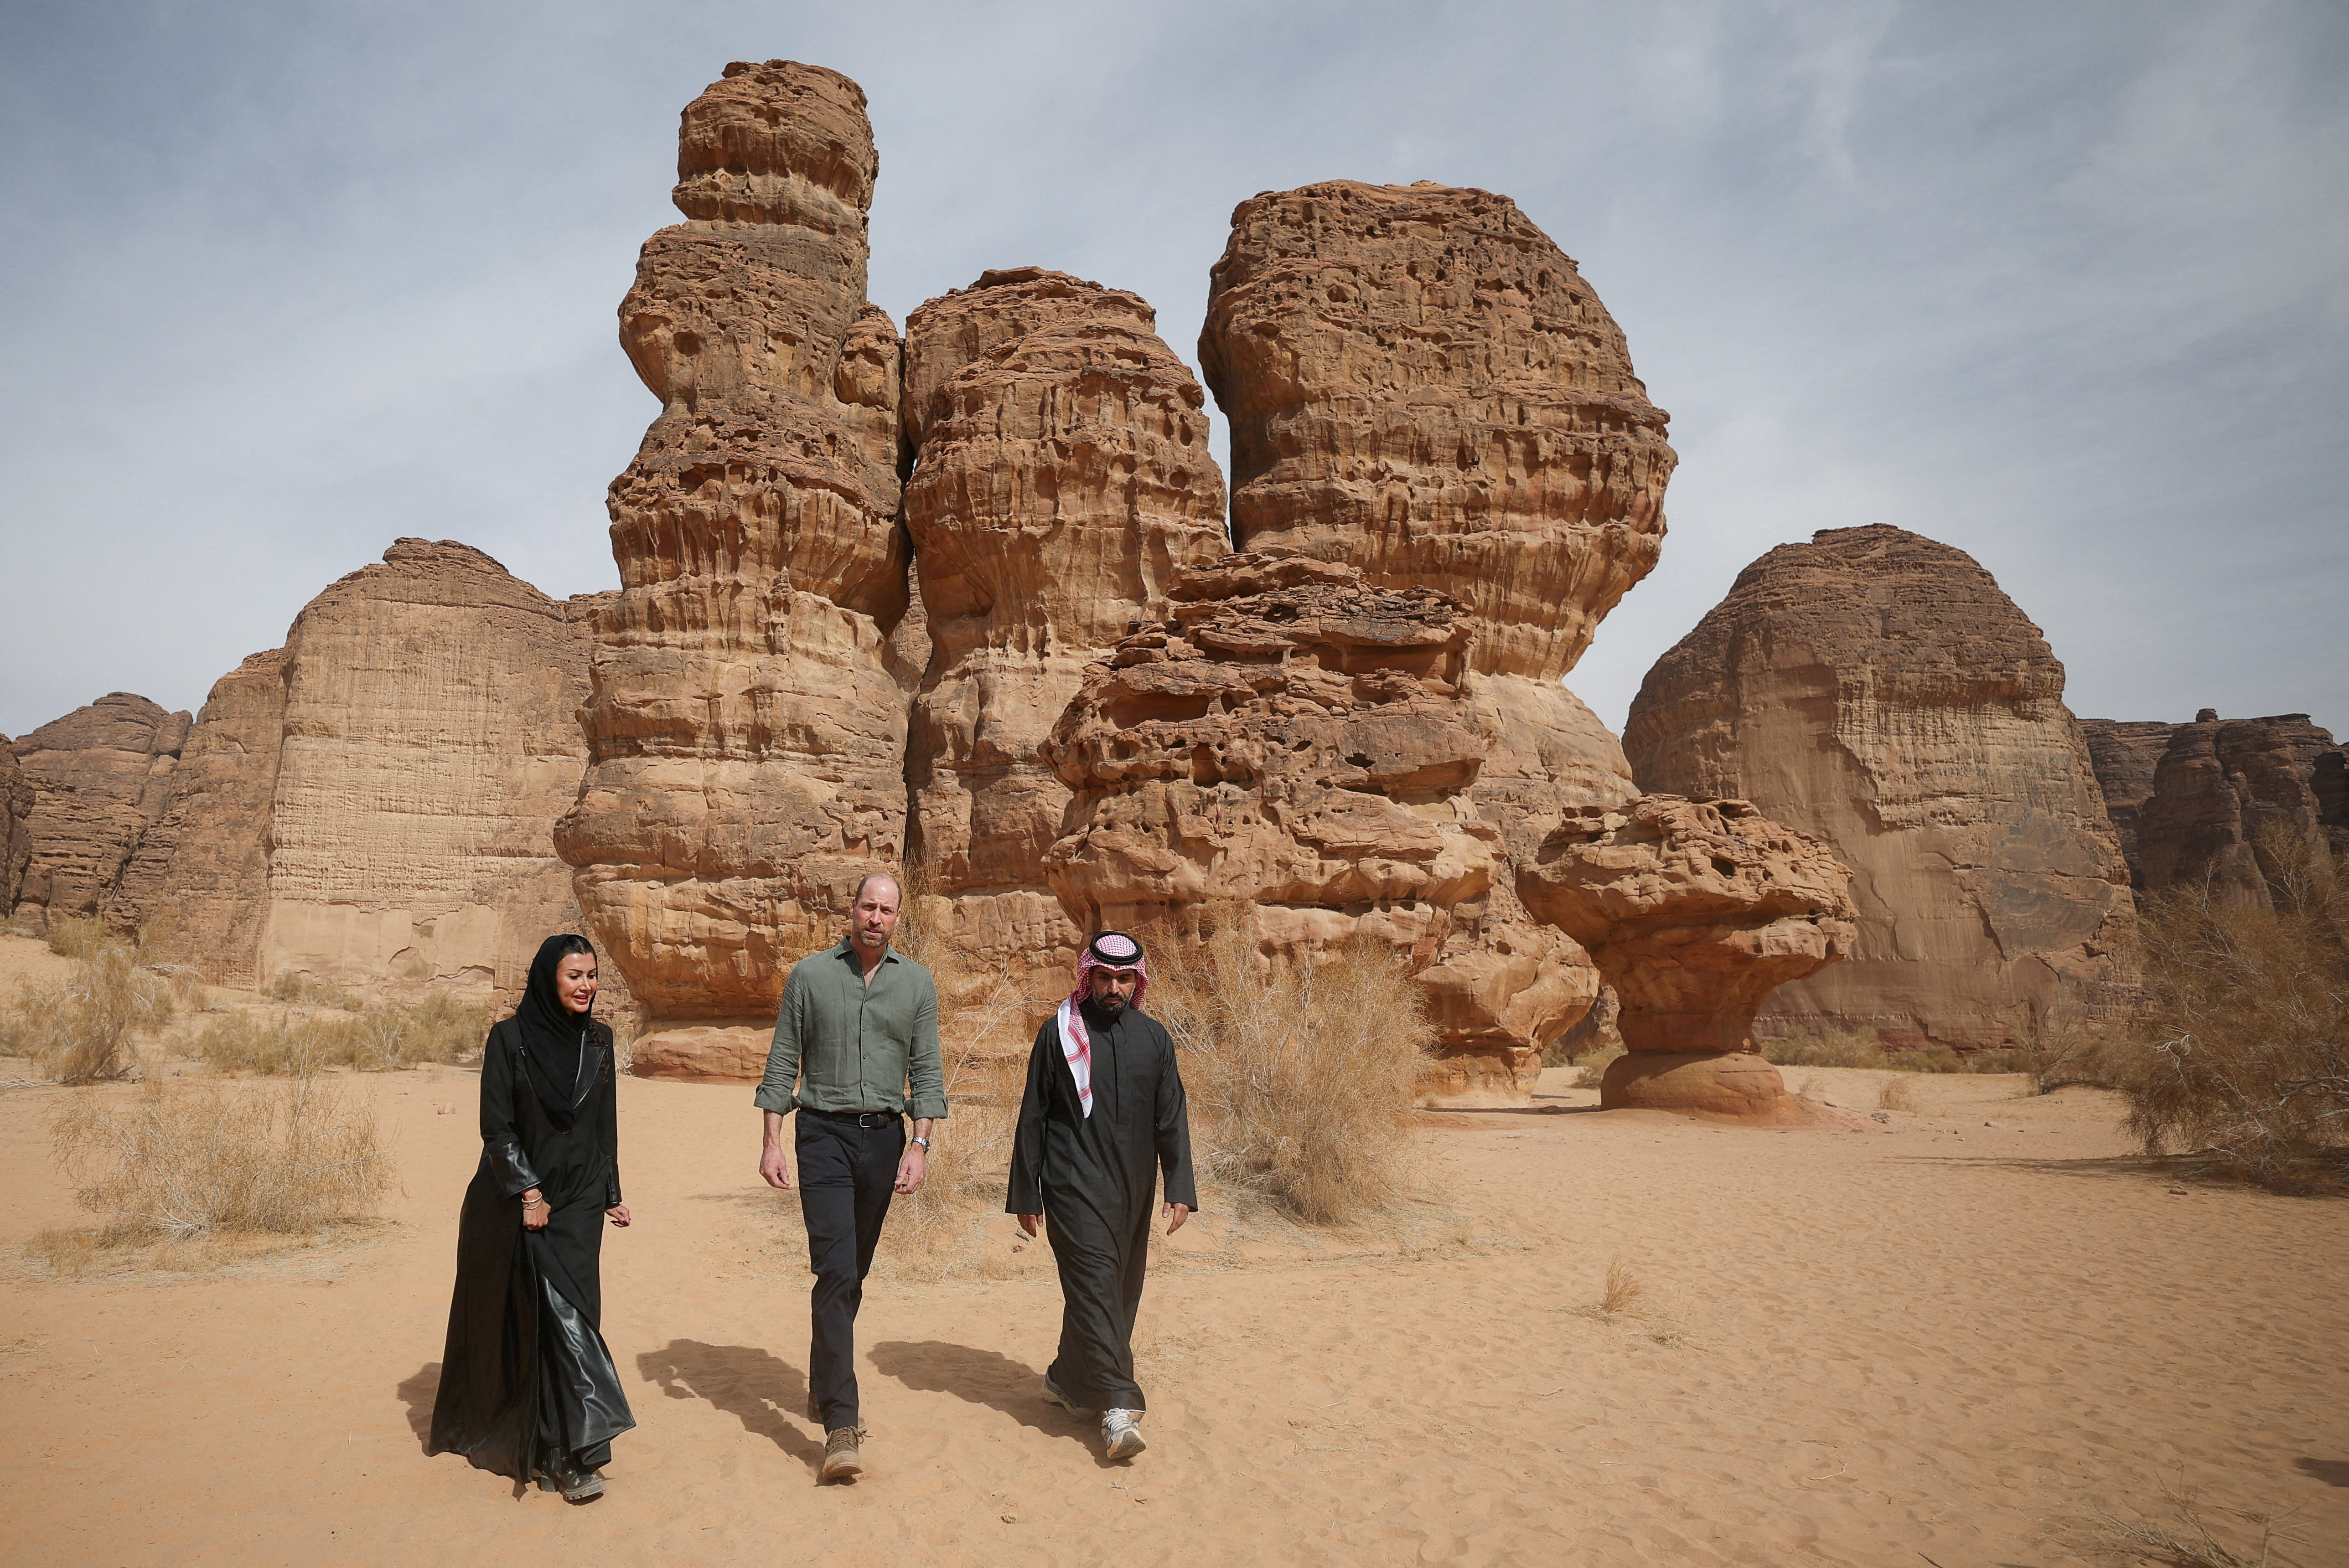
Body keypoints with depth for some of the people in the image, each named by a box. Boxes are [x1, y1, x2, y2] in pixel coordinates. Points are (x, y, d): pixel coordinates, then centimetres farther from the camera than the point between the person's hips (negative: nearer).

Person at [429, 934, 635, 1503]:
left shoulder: (598, 1040, 6)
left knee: (568, 1312, -3)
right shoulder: (510, 1038, -7)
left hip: (577, 1203, 3)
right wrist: (530, 1192, -13)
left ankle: (567, 1454, 4)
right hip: (517, 1197, -3)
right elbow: (497, 1126, -9)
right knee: (527, 1317, -4)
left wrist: (610, 1194, 12)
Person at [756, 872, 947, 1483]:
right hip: (824, 1134, -3)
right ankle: (842, 1424, -12)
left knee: (853, 1272, 13)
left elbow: (926, 1071, 4)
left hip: (884, 1135, 3)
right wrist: (771, 1142, -2)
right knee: (836, 1271, -13)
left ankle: (823, 1387, 33)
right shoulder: (809, 975, 1)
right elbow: (782, 1063, 3)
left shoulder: (916, 983, 5)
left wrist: (919, 1145, -5)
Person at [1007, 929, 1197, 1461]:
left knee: (1120, 1291, 11)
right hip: (1074, 1186, -4)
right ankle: (1118, 1405, -12)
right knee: (1094, 1284, -13)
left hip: (1132, 1189, 4)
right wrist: (1025, 1194, 0)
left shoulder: (1154, 1038, 6)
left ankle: (1067, 1381, 31)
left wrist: (1180, 1188, -2)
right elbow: (1032, 1117, 1)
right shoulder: (1059, 1034, -1)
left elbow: (1172, 1118, 7)